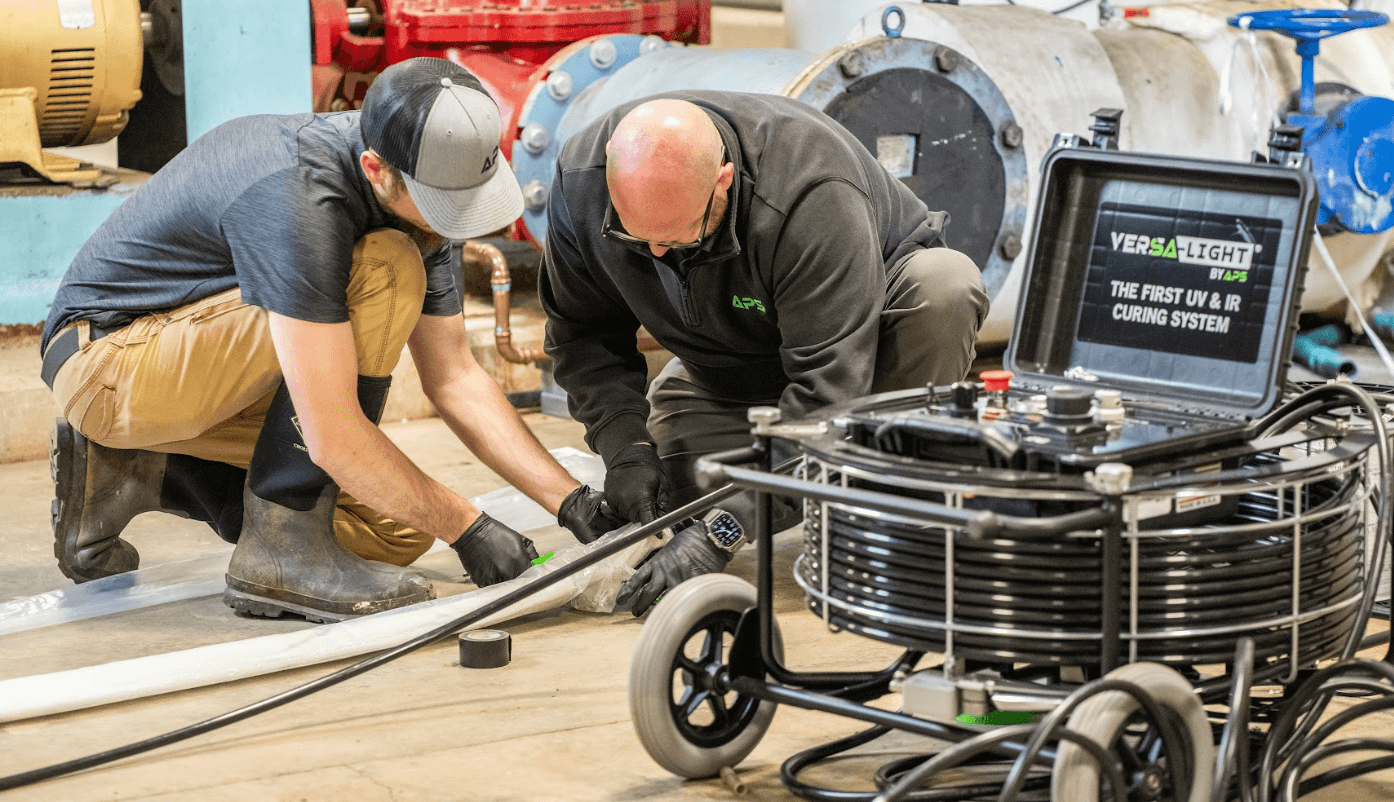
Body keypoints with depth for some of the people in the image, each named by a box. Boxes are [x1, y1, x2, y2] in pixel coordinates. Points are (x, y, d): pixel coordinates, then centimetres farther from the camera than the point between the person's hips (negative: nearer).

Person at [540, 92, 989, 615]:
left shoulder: (813, 198, -41)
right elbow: (582, 332, -7)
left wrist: (722, 530, -47)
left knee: (945, 284, -37)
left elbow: (827, 390, -43)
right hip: (724, 368, 4)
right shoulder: (580, 180, -23)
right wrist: (625, 447, -23)